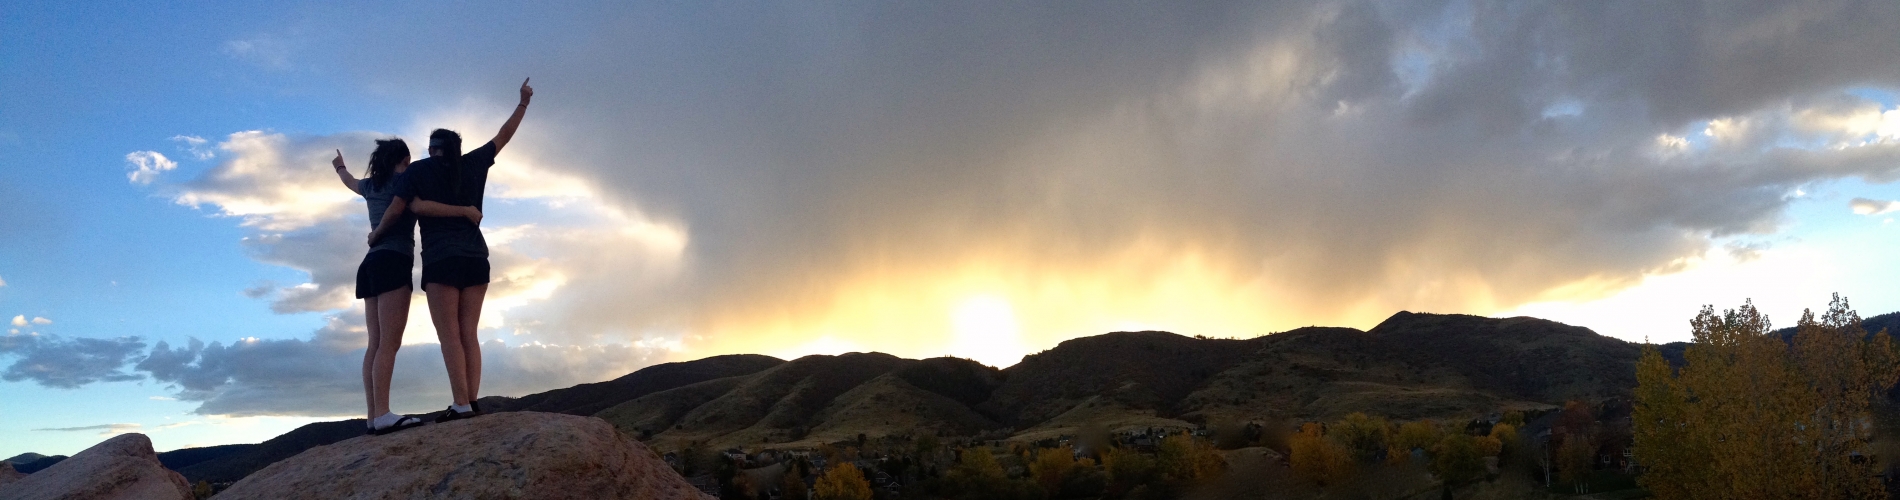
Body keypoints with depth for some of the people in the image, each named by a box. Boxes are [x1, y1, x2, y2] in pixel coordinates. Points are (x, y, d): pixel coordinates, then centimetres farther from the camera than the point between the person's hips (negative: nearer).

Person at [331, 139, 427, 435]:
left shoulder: (371, 185, 21)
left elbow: (349, 181, 44)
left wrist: (340, 167, 65)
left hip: (371, 265, 8)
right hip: (393, 263, -8)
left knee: (376, 344, 2)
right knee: (389, 342, -17)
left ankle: (374, 416, -4)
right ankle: (382, 415, -26)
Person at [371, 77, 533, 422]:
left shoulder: (419, 170, 3)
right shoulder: (473, 163, 12)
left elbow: (396, 209, 0)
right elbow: (504, 135, 21)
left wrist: (377, 232, 16)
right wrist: (524, 102, 31)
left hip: (442, 259, -4)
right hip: (476, 258, 4)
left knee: (449, 335, -8)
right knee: (468, 333, 2)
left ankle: (461, 405, -17)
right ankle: (472, 402, -7)